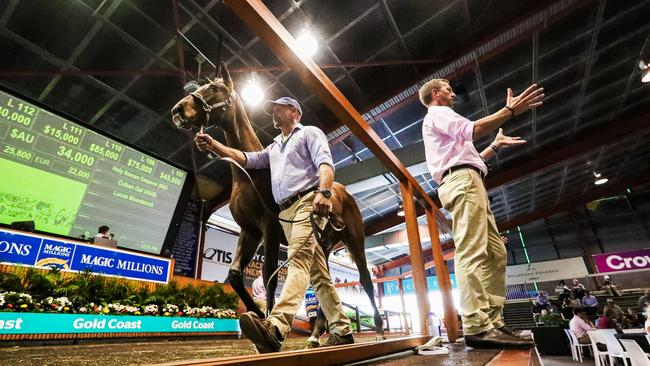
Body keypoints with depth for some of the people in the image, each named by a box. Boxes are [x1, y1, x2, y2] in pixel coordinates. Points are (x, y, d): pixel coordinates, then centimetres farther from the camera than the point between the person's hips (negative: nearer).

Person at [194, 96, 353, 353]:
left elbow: (325, 163, -7)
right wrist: (214, 145, 12)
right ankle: (342, 330, 9)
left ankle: (276, 328, -41)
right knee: (318, 272, 4)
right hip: (286, 213, 8)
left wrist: (324, 192, -26)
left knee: (299, 259, -26)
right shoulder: (274, 148, 32)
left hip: (308, 202, -7)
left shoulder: (309, 132, 10)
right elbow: (246, 159, 23)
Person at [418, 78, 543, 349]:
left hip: (466, 183, 10)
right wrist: (510, 110, -11)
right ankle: (477, 326, -27)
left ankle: (492, 322, -2)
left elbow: (468, 157, 37)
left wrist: (495, 146, 35)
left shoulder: (442, 121, 38)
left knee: (495, 253, 1)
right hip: (462, 181, -10)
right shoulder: (437, 113, 8)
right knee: (472, 252, -22)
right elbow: (471, 131, -12)